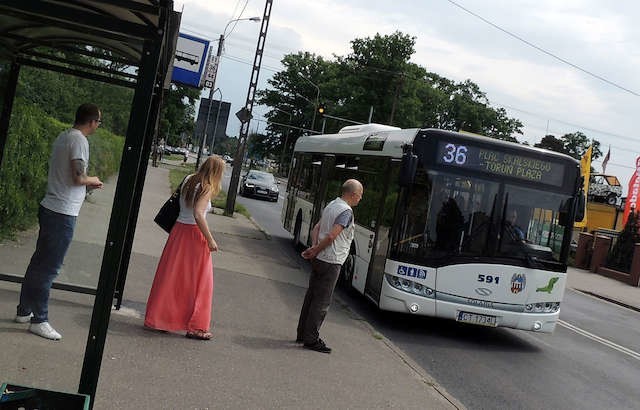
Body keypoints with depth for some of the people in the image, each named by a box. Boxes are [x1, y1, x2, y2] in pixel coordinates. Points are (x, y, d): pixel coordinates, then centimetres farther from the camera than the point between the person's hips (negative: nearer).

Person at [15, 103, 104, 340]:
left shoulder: (63, 137, 14)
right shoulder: (79, 140, -14)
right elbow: (78, 177, -21)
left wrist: (87, 186, 19)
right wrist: (92, 180, -1)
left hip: (50, 208, 9)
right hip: (63, 213, -9)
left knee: (39, 263, 16)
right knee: (49, 267, -3)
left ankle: (24, 311, 26)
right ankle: (39, 320, 4)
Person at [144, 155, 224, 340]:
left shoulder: (188, 180, 6)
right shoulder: (207, 188, -15)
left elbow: (180, 202, 11)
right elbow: (198, 214, -24)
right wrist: (210, 239, -20)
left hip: (179, 229, 7)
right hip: (194, 233, -7)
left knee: (170, 276, 15)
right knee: (197, 281, 4)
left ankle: (156, 317, 22)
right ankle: (195, 327, 10)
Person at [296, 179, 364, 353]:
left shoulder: (331, 205, 12)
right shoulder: (346, 211, -16)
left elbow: (316, 229, 11)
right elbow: (331, 236, -23)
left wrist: (314, 247, -3)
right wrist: (315, 251, -11)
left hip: (319, 260, 9)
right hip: (330, 262, -9)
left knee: (311, 296, 14)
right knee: (322, 301, -2)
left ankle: (303, 334, 23)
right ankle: (311, 339, 4)